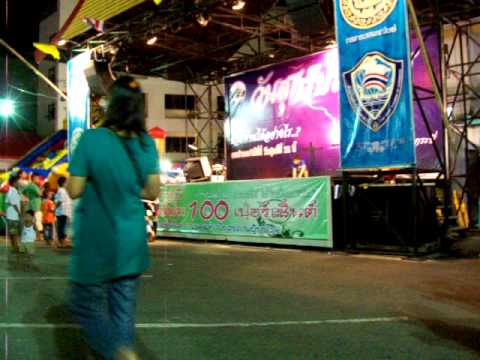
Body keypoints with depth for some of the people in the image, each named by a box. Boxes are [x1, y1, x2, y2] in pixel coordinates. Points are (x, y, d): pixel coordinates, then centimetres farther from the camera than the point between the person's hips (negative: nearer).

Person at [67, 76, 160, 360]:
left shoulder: (91, 139, -14)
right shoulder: (147, 143, -2)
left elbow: (74, 190, -11)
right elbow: (153, 192, 2)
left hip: (96, 242, -3)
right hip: (132, 243, 4)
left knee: (87, 305, 12)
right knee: (123, 310, 14)